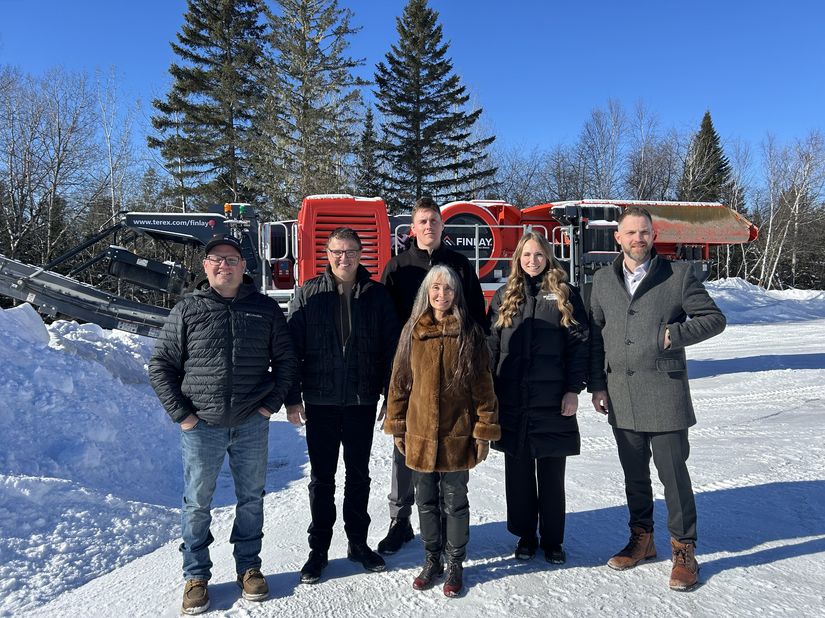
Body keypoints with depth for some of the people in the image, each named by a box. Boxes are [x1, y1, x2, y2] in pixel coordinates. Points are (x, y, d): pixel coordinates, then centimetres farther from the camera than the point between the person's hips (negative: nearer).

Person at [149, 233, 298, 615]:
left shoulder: (265, 309, 2)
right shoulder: (187, 311, -2)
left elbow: (286, 360, 7)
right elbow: (161, 366, 2)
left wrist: (270, 404, 0)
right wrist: (182, 413, -4)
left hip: (251, 425, 1)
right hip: (201, 426, -1)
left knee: (251, 498, 14)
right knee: (197, 503, 9)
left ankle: (249, 567, 32)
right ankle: (196, 576, 27)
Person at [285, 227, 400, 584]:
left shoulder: (377, 295, 1)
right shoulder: (309, 294, -1)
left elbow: (391, 347, 1)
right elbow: (292, 347, -2)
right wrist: (292, 397, -5)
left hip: (362, 401, 1)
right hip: (320, 401, -1)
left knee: (358, 474, 14)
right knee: (322, 477, 10)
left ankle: (358, 543, 30)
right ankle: (318, 549, 24)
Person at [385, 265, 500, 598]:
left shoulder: (469, 333, -5)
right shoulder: (412, 332, 1)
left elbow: (483, 385, -4)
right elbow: (399, 382, 5)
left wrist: (485, 430, -7)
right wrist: (396, 427, 5)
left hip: (457, 434, -2)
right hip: (420, 433, 3)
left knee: (455, 501, 10)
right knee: (426, 500, 15)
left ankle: (455, 564, 29)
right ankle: (432, 559, 34)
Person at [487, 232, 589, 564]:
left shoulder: (565, 295, 2)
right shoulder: (505, 296, 8)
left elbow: (579, 345, -1)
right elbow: (491, 347, 7)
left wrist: (573, 389, -8)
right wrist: (489, 393, 1)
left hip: (552, 401, -2)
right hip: (512, 401, 2)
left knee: (552, 477, 9)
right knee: (519, 475, 11)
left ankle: (552, 540, 25)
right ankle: (525, 537, 27)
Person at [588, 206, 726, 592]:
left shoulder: (678, 274, -2)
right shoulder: (603, 281, 8)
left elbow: (714, 318, 1)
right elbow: (595, 336, 11)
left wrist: (674, 335, -14)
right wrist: (596, 385, 6)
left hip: (665, 392, -3)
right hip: (620, 394, 4)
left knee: (673, 472, 2)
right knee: (634, 473, 15)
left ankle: (684, 550, 19)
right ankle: (641, 539, 32)